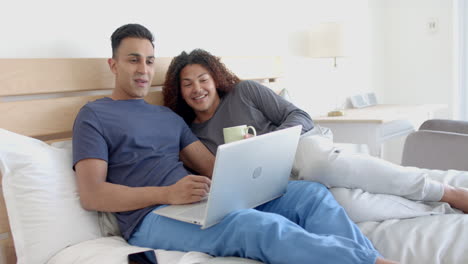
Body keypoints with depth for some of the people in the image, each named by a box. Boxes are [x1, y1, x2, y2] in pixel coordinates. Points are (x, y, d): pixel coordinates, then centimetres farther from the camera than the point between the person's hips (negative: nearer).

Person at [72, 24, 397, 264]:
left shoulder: (169, 116, 24)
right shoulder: (94, 115, 5)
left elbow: (212, 166, 15)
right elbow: (91, 194, -8)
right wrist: (167, 194, -22)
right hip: (153, 216, -7)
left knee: (311, 193, -9)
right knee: (263, 225, -34)